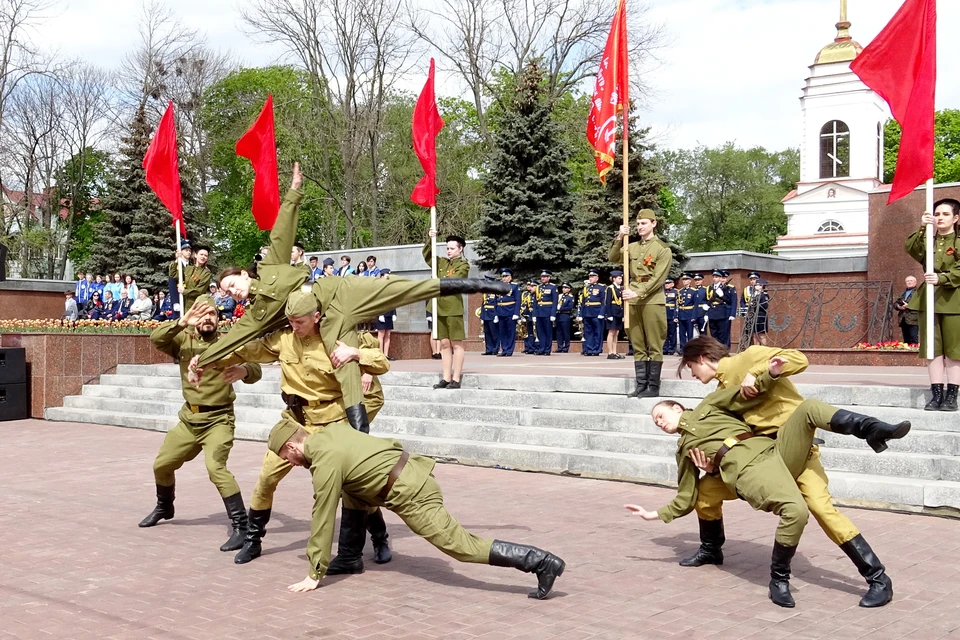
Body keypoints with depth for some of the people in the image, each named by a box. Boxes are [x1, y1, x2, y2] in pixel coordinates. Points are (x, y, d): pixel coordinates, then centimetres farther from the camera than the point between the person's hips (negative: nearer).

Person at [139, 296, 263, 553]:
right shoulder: (184, 340, 1)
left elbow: (255, 370, -22)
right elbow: (155, 338, -17)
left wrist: (243, 371, -46)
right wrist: (181, 322, -32)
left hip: (218, 419, -5)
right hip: (189, 419, 5)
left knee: (216, 468, -25)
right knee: (162, 465, 18)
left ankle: (241, 526, -20)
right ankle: (164, 507, 47)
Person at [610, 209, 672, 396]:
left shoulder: (663, 249, -3)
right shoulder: (632, 247, 14)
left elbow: (658, 278, -11)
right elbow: (613, 259, 4)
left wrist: (638, 293, -21)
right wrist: (619, 239, -10)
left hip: (652, 301, -5)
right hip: (633, 301, 5)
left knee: (654, 346, -2)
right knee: (638, 345, 7)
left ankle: (654, 386, 1)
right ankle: (641, 385, 11)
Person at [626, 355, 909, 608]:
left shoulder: (709, 406, 28)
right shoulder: (683, 450, 28)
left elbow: (751, 397, 16)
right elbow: (687, 497, 29)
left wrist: (770, 375, -1)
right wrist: (656, 514, 24)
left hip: (773, 450, 3)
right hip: (748, 470, -2)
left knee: (809, 407, -21)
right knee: (795, 510, -33)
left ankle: (873, 430, -26)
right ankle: (779, 579, -17)